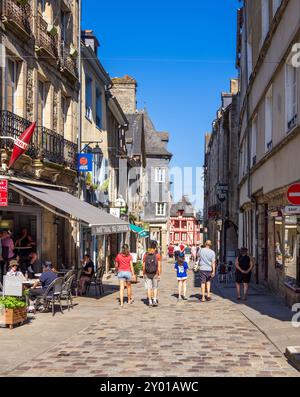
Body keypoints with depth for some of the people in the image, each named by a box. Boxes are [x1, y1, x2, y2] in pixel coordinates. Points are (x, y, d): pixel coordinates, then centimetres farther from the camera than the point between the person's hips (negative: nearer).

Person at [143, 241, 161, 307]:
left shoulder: (146, 255, -1)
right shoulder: (157, 255, -8)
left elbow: (143, 266, 2)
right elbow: (159, 266, -10)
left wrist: (144, 274, 11)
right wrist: (159, 275, -5)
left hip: (147, 274, 1)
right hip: (155, 274, -1)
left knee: (149, 288, 7)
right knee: (155, 287, 14)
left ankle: (150, 302, 8)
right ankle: (154, 300, 7)